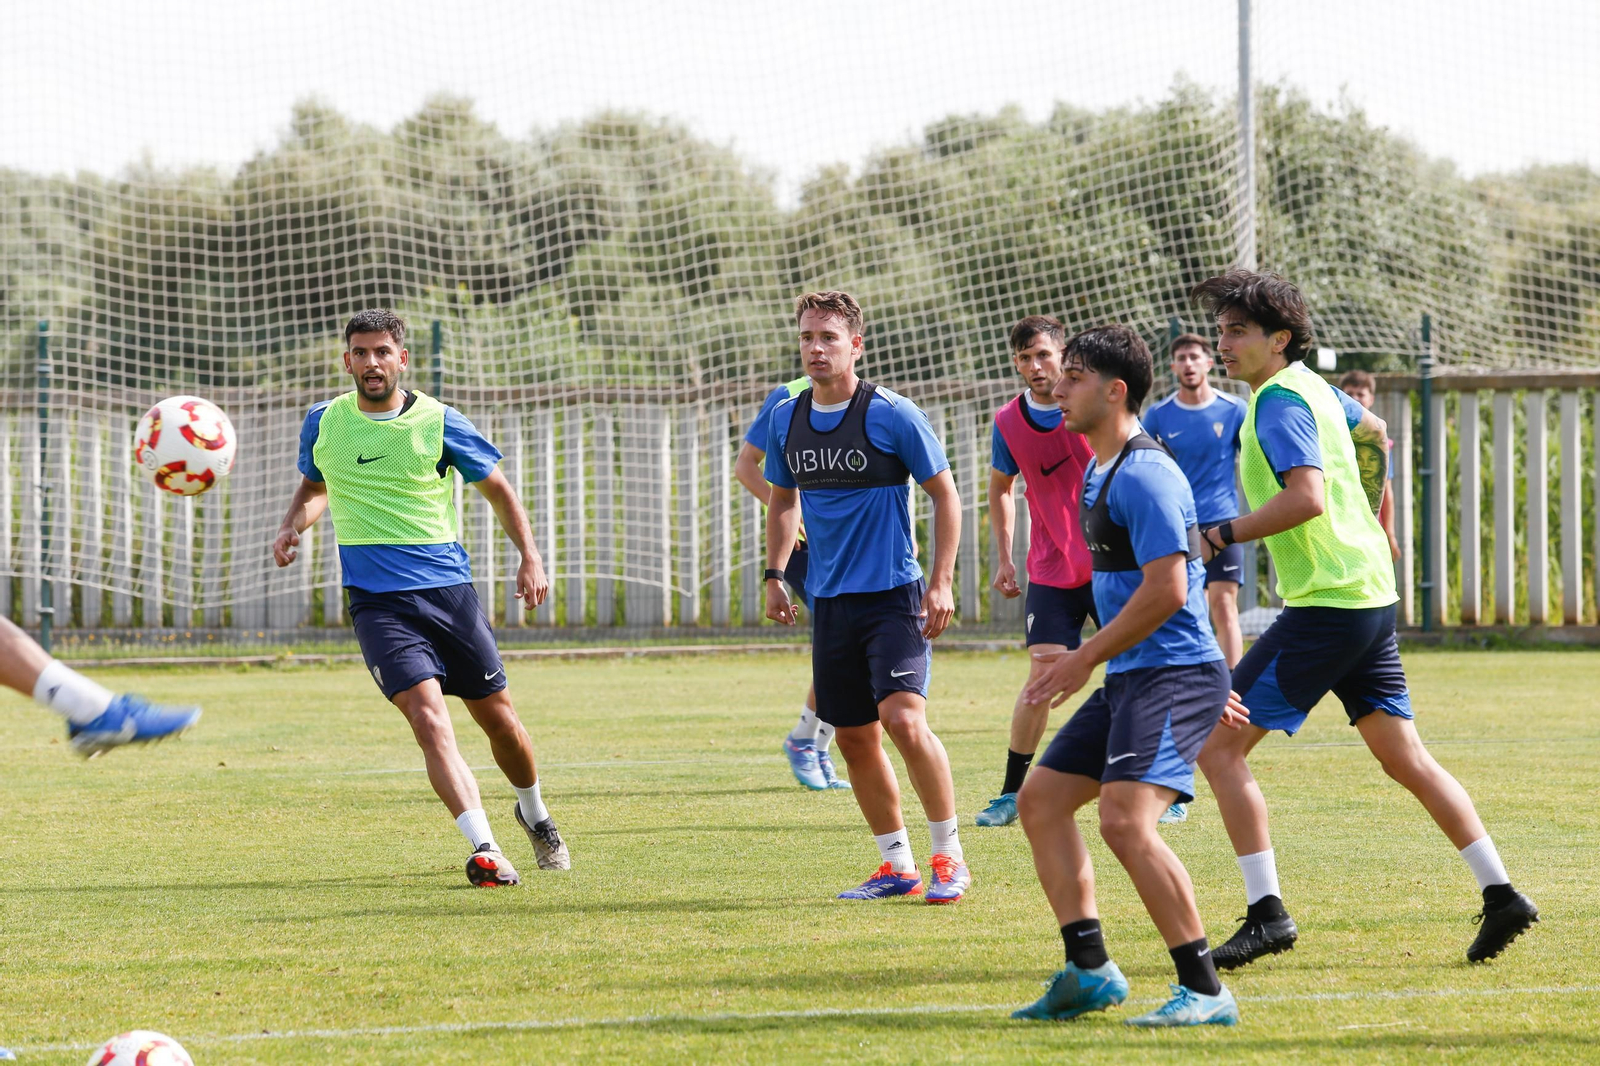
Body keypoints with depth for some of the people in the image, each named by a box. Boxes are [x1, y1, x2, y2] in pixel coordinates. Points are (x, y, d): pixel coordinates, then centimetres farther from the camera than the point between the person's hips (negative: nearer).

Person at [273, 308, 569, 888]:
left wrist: (530, 557, -2)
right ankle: (484, 849, -28)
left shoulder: (438, 422, -2)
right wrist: (292, 527, 3)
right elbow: (315, 487, 24)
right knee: (429, 719, -20)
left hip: (448, 587, 1)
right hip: (376, 600, -1)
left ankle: (534, 812, 40)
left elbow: (498, 490, 9)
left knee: (499, 718, 10)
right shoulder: (323, 423, 4)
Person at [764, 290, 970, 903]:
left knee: (904, 720, -19)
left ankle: (949, 859, -7)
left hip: (894, 594, -6)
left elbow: (945, 494, -3)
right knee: (854, 738, 7)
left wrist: (941, 583, -9)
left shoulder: (893, 416, -9)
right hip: (830, 600, 6)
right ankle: (897, 867, 19)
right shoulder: (786, 419, 7)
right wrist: (774, 574, 13)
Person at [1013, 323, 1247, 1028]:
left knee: (1125, 820, -23)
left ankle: (1205, 992, -19)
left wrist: (1086, 659, -15)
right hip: (1131, 679, 11)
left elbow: (1165, 591, -22)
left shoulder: (1143, 475, -15)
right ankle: (1088, 970, 13)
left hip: (1173, 677, -11)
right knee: (1041, 800, 11)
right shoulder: (1104, 474, 18)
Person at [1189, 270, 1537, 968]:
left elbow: (1307, 497, -29)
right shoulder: (1311, 388, 15)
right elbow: (1371, 432, 35)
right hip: (1368, 594, 10)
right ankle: (1500, 894, 13)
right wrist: (1370, 515, 48)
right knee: (1406, 758, 14)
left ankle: (1266, 913, -10)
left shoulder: (1278, 403, -14)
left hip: (1326, 607, -10)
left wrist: (1220, 537, -21)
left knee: (1218, 745, -7)